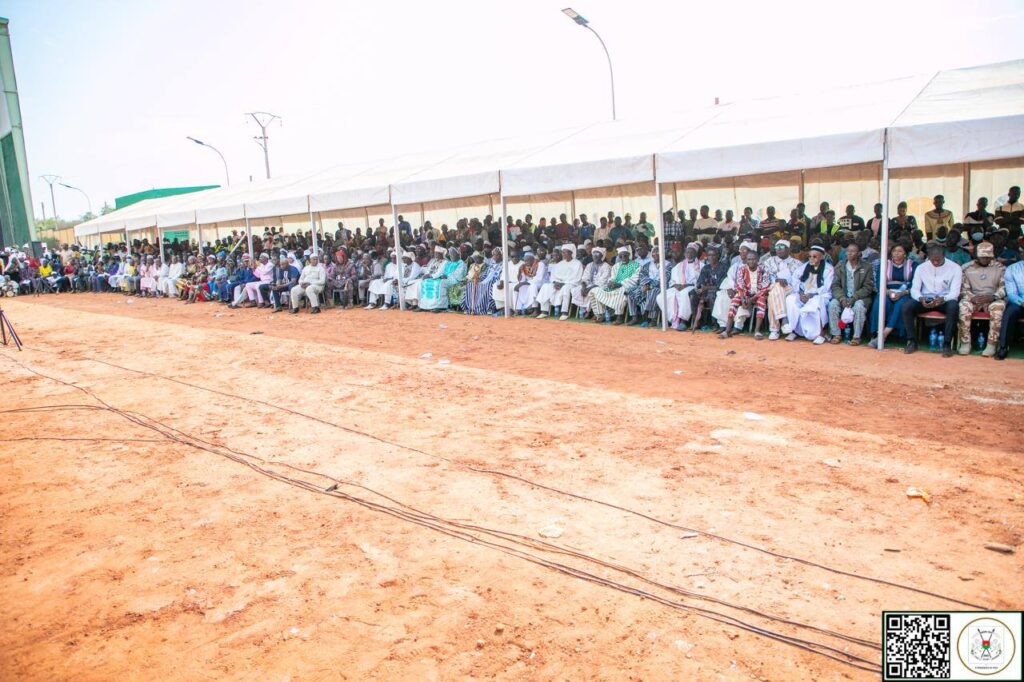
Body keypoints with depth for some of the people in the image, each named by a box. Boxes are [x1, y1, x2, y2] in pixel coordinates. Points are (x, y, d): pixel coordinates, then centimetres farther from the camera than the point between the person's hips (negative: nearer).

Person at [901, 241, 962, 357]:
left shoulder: (955, 268, -2)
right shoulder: (921, 268, 4)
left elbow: (955, 292, -9)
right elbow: (914, 289, -1)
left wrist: (942, 299, -32)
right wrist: (921, 298, -25)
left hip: (944, 300, -2)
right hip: (925, 300, 2)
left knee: (953, 307, -36)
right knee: (907, 307, -28)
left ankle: (947, 344, -27)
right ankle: (913, 341, -15)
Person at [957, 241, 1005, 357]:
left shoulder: (999, 267, 8)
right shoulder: (967, 268, 7)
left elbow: (1004, 287, 0)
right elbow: (963, 289, 2)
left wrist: (993, 296, -21)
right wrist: (972, 298, -19)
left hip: (993, 300, 0)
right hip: (973, 299, 0)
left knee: (998, 307, -34)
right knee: (963, 306, -33)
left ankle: (992, 344, -29)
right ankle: (965, 343, -25)